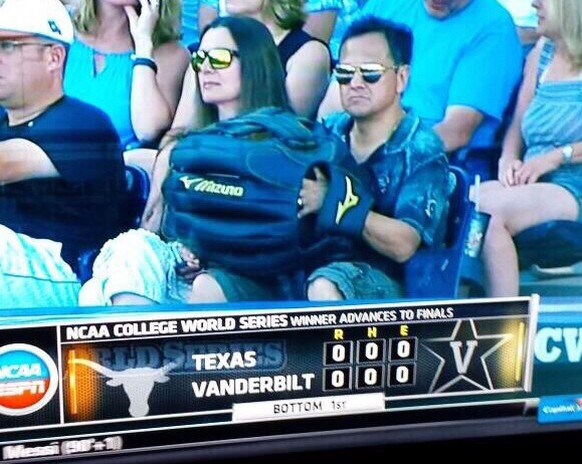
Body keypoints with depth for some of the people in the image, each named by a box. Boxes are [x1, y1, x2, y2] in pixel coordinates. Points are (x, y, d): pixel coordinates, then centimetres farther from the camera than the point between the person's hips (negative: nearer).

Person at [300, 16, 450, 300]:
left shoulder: (421, 150, -4)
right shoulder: (328, 132, 11)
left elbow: (403, 245, -15)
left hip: (382, 280, -4)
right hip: (312, 263, 4)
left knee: (324, 286, -37)